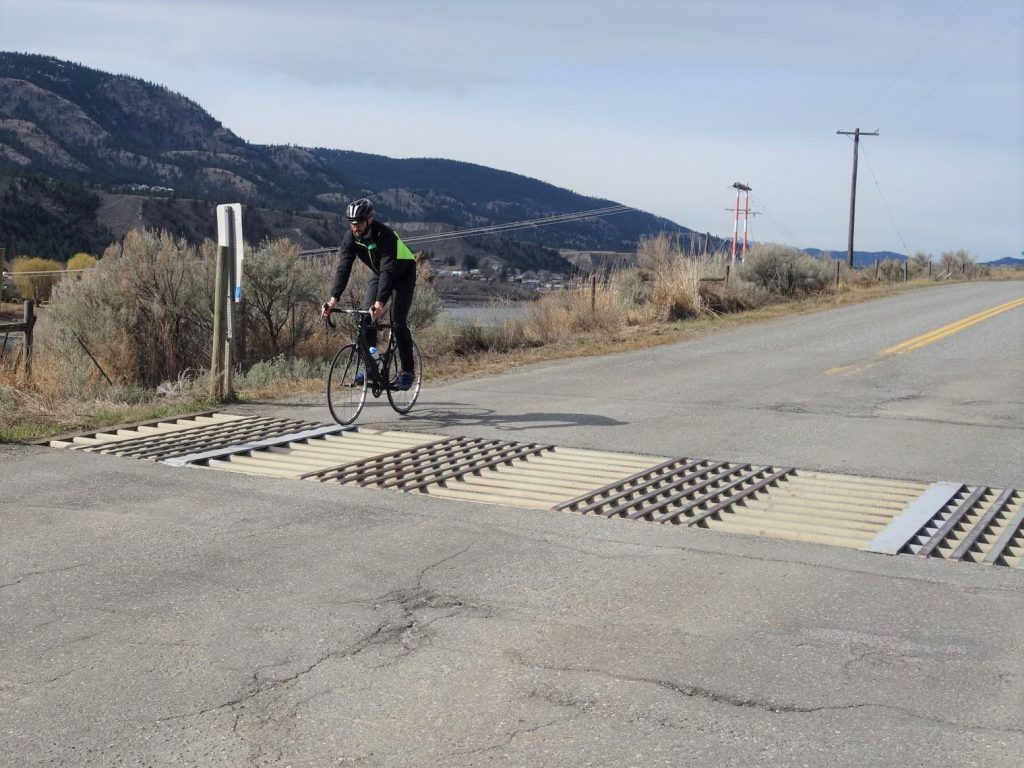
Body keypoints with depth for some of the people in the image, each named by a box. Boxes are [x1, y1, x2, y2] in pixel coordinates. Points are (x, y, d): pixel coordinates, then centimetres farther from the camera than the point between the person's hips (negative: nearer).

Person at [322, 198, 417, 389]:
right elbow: (344, 268, -24)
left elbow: (388, 270, -44)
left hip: (403, 275, -5)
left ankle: (408, 371, -4)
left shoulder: (385, 235, -36)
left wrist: (380, 302, -54)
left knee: (398, 322, -16)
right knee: (366, 317, -12)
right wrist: (333, 298, -36)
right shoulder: (351, 237, -19)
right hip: (379, 274, 5)